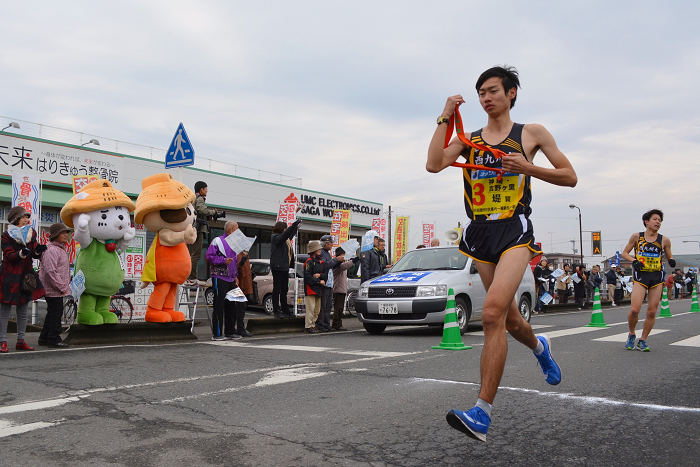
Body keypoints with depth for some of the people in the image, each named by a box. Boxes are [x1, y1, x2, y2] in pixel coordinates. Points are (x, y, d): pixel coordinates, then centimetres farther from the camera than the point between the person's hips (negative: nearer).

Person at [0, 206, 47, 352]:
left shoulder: (31, 234, 9)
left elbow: (34, 255, 6)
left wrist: (38, 251, -16)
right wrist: (21, 253, -32)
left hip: (26, 275, 5)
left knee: (23, 311, 9)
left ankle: (20, 341, 16)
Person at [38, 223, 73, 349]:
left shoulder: (61, 249, 16)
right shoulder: (51, 250, -18)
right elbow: (50, 271, -25)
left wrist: (65, 285, 19)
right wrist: (61, 287, -21)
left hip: (58, 288, 11)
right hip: (53, 290, -11)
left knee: (52, 313, 15)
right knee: (56, 312, -5)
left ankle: (44, 338, 24)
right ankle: (54, 339, 3)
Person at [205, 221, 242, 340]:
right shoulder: (218, 241, -6)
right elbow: (209, 256, -14)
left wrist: (236, 276, 16)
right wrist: (223, 260, -19)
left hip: (231, 279, 8)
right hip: (220, 278, -8)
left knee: (231, 306, 9)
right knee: (219, 306, -6)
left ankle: (230, 332, 17)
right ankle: (217, 334, -1)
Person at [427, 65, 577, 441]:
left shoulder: (531, 134, 7)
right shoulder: (468, 139, 13)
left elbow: (570, 177, 8)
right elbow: (434, 165, -4)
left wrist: (528, 167, -7)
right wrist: (445, 118, -1)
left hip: (514, 231, -4)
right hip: (479, 234, 4)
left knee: (492, 313, -23)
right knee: (508, 318, 14)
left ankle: (482, 413, -19)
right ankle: (539, 347, 50)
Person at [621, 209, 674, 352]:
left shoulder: (664, 240, 4)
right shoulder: (637, 237, 1)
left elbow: (669, 256, 15)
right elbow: (625, 253, 8)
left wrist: (671, 261, -8)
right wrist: (634, 260, -11)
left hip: (657, 277, 2)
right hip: (640, 276, -2)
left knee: (652, 312, 1)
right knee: (634, 310, -13)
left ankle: (642, 340, 16)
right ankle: (631, 335, 13)